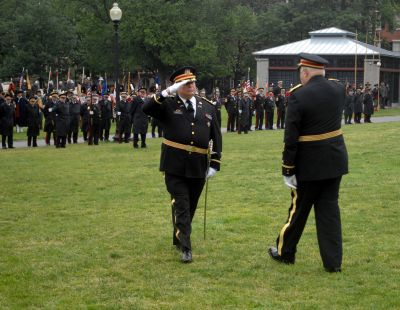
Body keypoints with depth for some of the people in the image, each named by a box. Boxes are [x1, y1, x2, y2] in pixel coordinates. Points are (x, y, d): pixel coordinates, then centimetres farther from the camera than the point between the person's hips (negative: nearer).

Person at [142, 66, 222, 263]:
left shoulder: (208, 107, 9)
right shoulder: (169, 104, -1)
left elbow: (216, 137, 12)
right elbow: (146, 109, -19)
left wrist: (215, 164, 5)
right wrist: (167, 92, -25)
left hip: (199, 168, 4)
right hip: (175, 167, -4)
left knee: (190, 207, 14)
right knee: (181, 207, -6)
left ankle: (178, 238, 34)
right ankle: (185, 248, -5)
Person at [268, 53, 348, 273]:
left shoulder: (299, 96, -17)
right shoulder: (338, 89, 0)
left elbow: (291, 138, -16)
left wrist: (287, 170, -9)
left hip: (310, 164, -5)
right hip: (336, 160, 5)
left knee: (299, 209, 11)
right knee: (329, 208, 11)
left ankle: (285, 252, 29)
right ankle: (333, 261, 11)